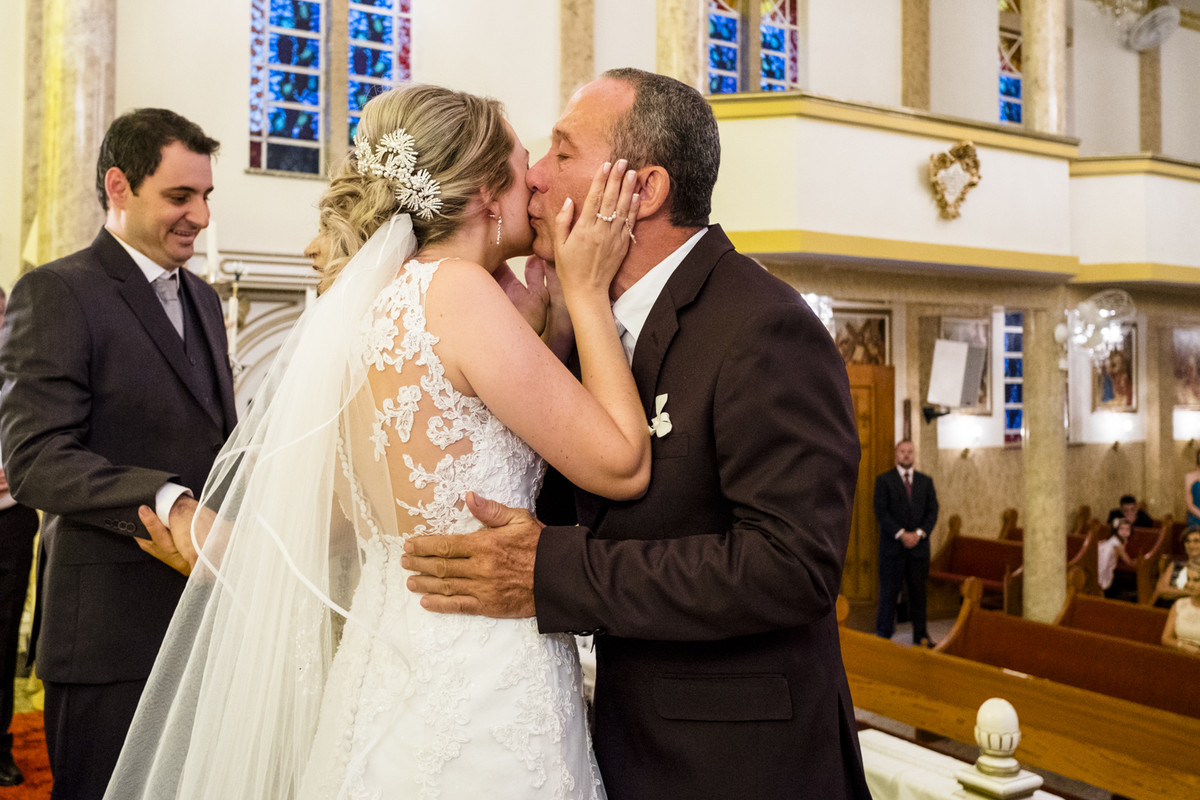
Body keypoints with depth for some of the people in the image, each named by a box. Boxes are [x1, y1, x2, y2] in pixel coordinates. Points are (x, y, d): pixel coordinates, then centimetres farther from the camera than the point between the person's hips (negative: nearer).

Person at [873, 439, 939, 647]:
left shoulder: (926, 481, 12)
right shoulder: (884, 480, 2)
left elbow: (933, 511, 7)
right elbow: (881, 512, -5)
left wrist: (919, 533, -9)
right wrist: (901, 534, -14)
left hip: (919, 545, 3)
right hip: (892, 546, -3)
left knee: (918, 591, 5)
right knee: (889, 592, -1)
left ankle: (921, 635, 13)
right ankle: (883, 635, 6)